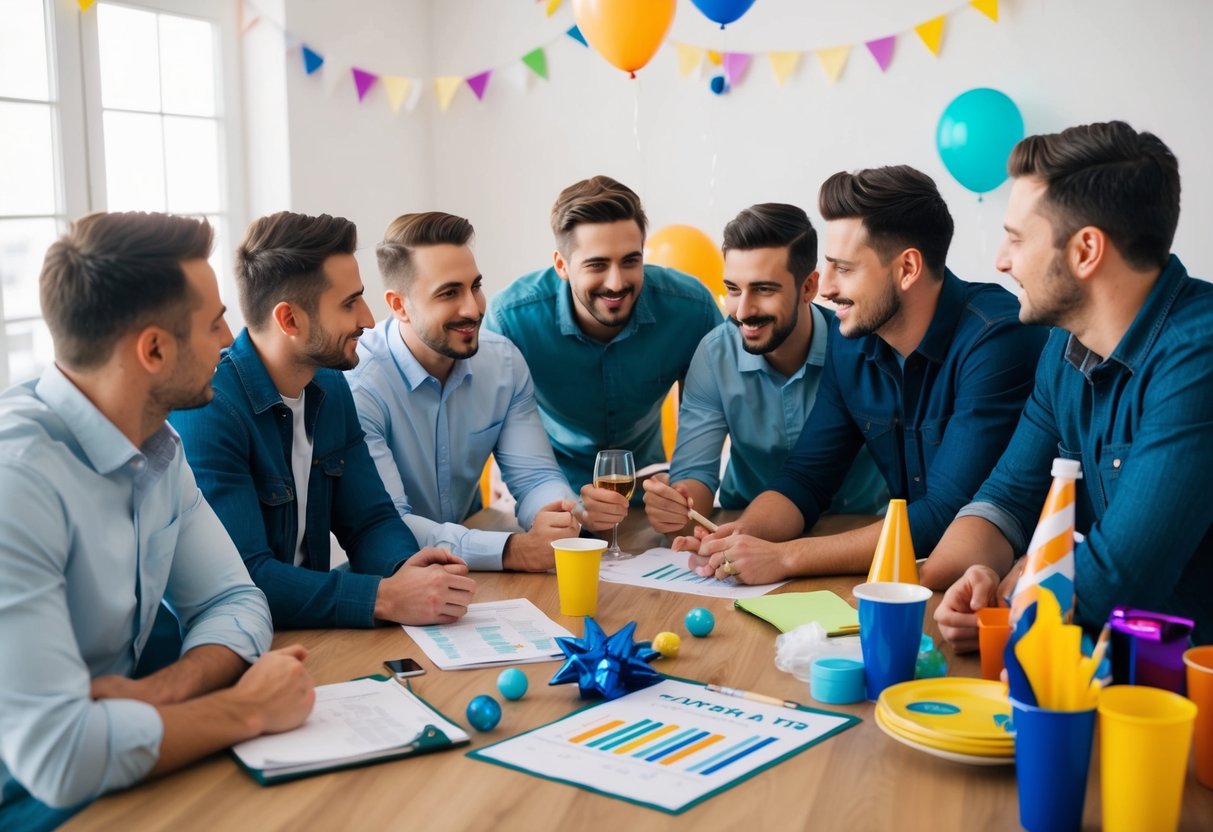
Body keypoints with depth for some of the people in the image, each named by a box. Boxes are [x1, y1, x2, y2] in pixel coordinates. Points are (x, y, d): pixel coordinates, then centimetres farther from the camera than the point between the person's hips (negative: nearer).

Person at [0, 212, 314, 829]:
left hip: (119, 779, 8)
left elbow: (234, 602, 4)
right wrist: (247, 708, -19)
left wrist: (160, 691, -16)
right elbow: (55, 753, -32)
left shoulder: (157, 448, 0)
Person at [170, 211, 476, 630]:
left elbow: (370, 519, 6)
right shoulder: (205, 411, -20)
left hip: (313, 626, 6)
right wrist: (387, 599, -29)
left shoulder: (331, 389, 5)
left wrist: (405, 569, -14)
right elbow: (242, 580, -24)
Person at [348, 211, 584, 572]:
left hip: (475, 572, 4)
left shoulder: (505, 363, -3)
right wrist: (513, 550, -35)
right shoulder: (356, 383, -20)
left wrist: (563, 516, -27)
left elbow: (535, 477, -4)